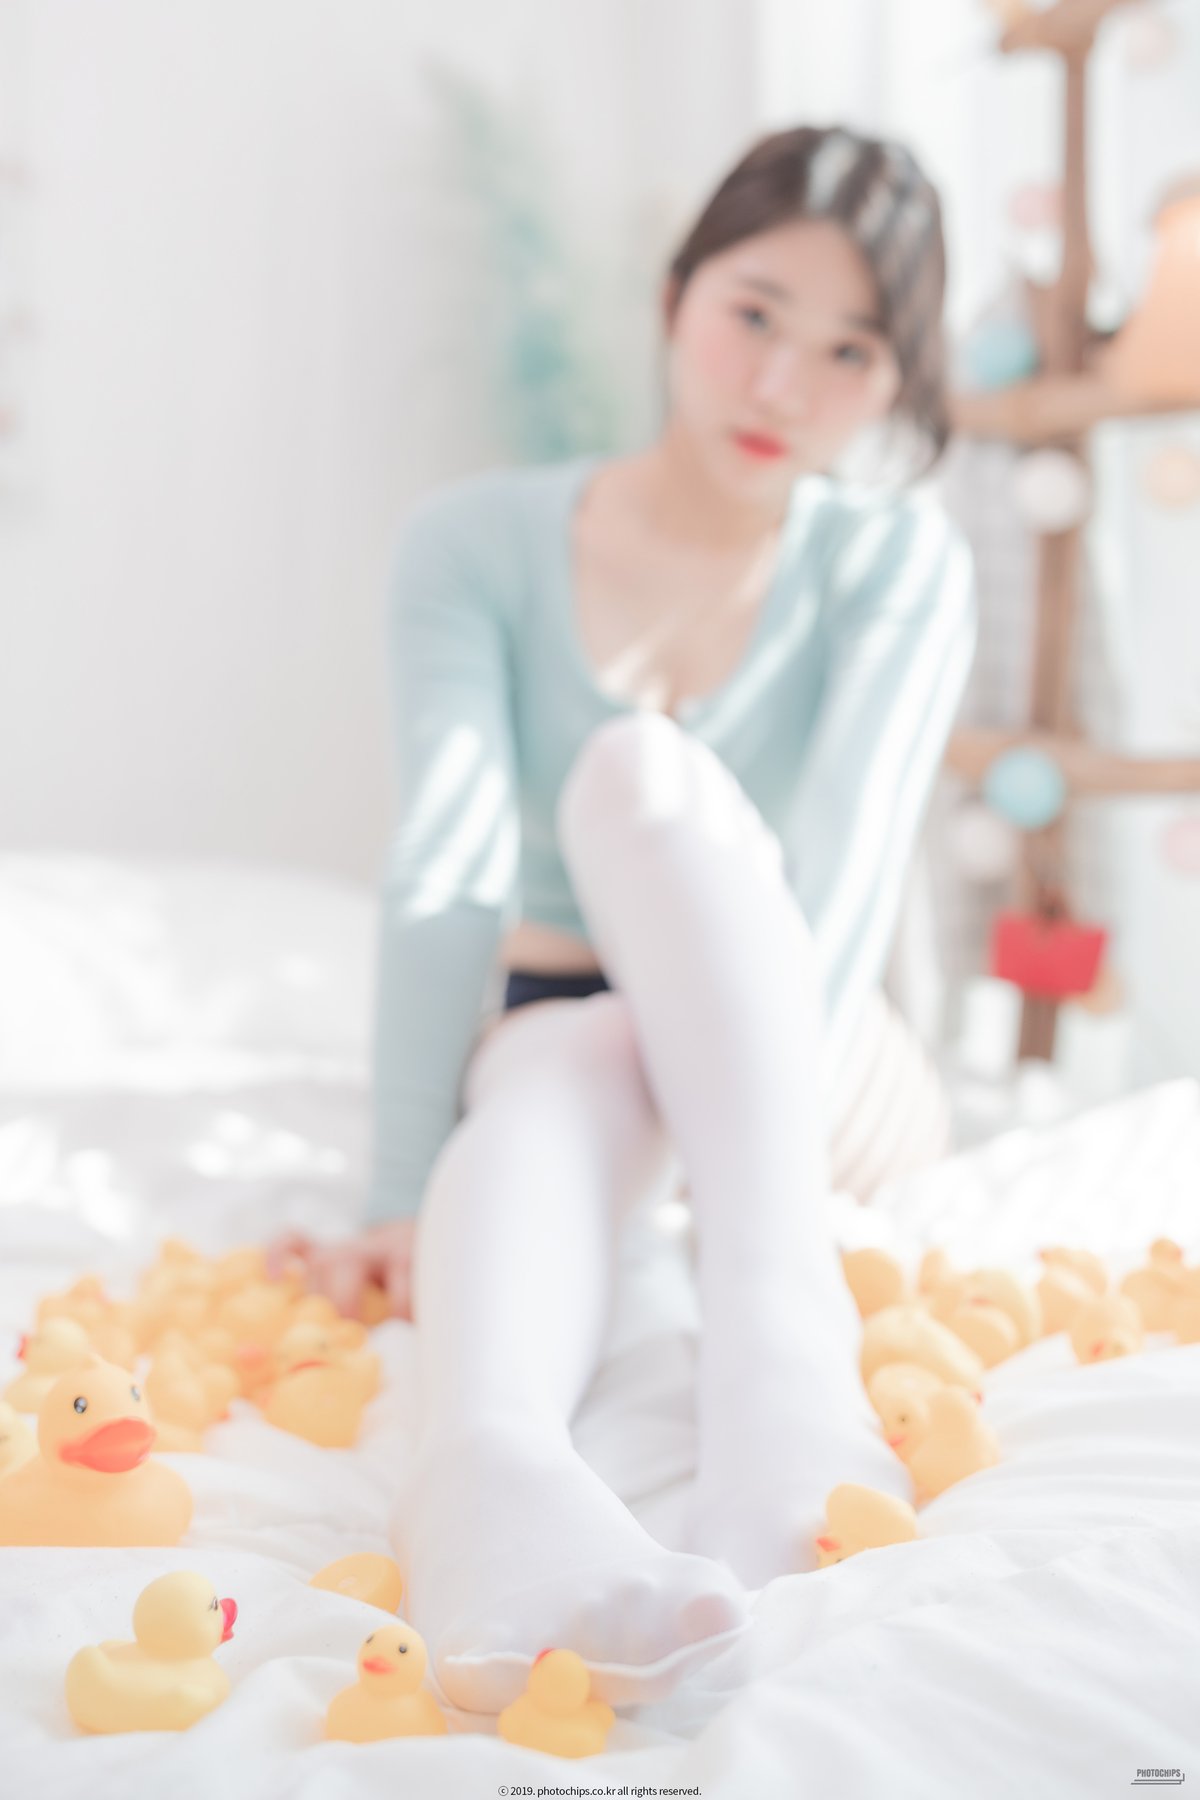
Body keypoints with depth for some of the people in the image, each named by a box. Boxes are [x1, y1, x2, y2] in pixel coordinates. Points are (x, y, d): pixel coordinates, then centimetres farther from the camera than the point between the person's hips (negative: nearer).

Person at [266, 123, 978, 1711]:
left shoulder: (899, 563, -3)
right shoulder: (480, 542, -3)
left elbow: (849, 880, -18)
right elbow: (450, 875, -16)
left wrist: (758, 1167, -33)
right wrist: (406, 1202, -27)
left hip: (800, 1057, 0)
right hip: (560, 1038, 0)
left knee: (645, 771, -30)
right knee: (562, 1067, -37)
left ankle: (785, 1343, -50)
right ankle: (493, 1479, -69)